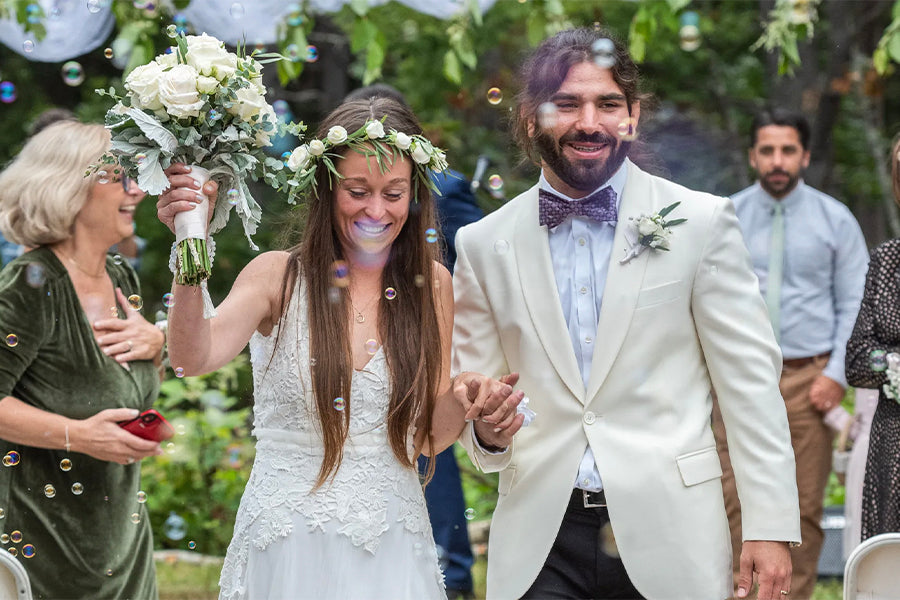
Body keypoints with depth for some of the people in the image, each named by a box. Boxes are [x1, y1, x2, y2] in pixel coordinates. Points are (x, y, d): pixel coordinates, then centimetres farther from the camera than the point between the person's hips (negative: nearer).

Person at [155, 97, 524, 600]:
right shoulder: (280, 276, -6)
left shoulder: (431, 284, 2)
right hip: (289, 546, -2)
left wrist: (463, 401, -16)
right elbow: (195, 357, -25)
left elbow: (430, 437, 5)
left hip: (393, 549, 3)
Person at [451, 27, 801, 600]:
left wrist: (770, 526, -7)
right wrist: (487, 428, -13)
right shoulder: (484, 244, 5)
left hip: (666, 535, -1)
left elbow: (751, 381, -2)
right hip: (539, 545, 2)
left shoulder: (703, 222, -1)